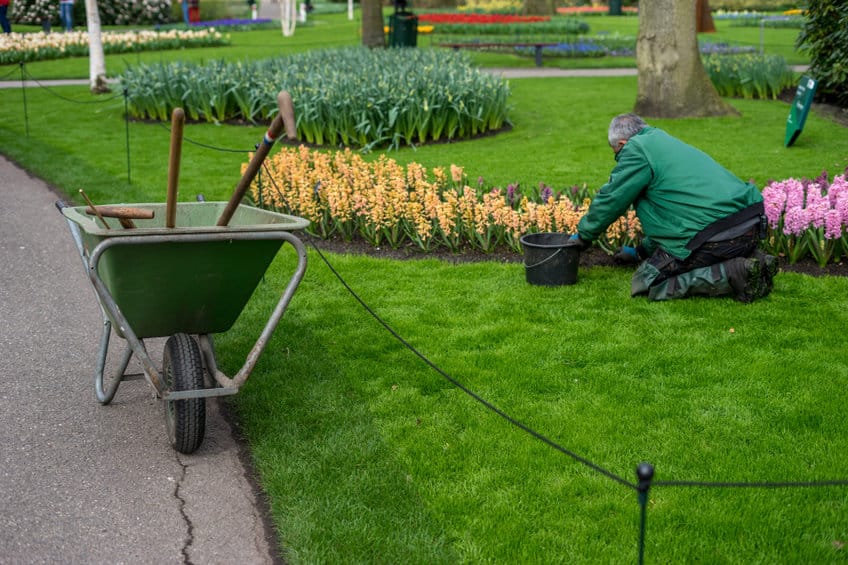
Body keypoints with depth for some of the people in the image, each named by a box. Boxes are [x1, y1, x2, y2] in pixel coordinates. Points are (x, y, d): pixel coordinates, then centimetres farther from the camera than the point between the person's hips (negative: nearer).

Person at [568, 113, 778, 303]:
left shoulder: (636, 149, 0)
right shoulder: (670, 143, 30)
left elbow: (610, 200, 2)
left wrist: (583, 236, 18)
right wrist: (642, 251, 45)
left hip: (715, 237, -9)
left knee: (646, 282, 0)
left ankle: (732, 273, -11)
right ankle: (754, 261, 11)